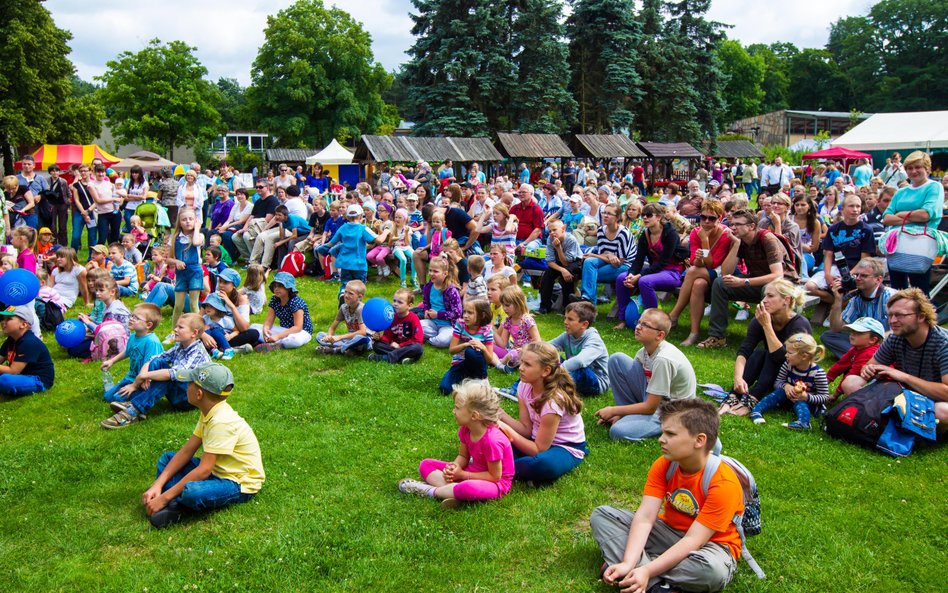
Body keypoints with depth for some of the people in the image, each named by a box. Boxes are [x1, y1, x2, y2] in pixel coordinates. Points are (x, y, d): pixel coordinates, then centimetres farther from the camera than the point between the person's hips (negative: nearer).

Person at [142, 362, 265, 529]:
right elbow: (187, 451, 3)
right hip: (218, 470, 10)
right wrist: (157, 485, -5)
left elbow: (204, 470, -27)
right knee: (166, 459, 8)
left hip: (239, 484, -10)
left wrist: (164, 498, -23)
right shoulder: (210, 412, 2)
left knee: (190, 491, -36)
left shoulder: (222, 421, -27)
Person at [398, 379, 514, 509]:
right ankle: (451, 489, -25)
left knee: (468, 489, -44)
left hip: (495, 483, -8)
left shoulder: (492, 440, -29)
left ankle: (431, 491, -19)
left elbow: (495, 476, -22)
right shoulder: (465, 430, -6)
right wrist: (453, 467, -17)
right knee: (426, 465, 0)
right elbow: (463, 456, 7)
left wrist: (462, 474, -18)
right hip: (472, 471, 9)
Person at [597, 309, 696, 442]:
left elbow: (650, 407, -23)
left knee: (618, 432, -30)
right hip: (650, 398, 9)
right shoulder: (645, 351, -3)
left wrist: (613, 410, -15)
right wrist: (618, 413, -1)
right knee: (616, 359, -6)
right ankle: (631, 414, 3)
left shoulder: (663, 360, -28)